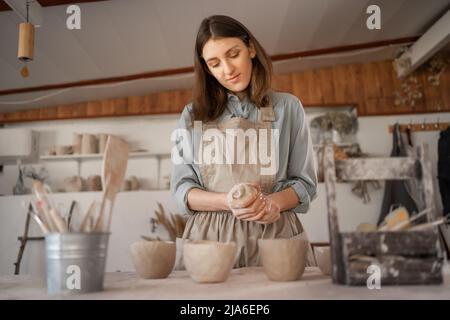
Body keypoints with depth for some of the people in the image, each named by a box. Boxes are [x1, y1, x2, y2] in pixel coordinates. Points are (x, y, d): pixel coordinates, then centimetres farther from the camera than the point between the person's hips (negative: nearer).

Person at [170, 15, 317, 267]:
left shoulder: (287, 107, 7)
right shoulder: (193, 115, 9)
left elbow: (305, 183, 7)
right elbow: (182, 188, 4)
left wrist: (275, 202, -15)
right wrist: (228, 202, -15)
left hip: (274, 233, 0)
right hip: (210, 237, 1)